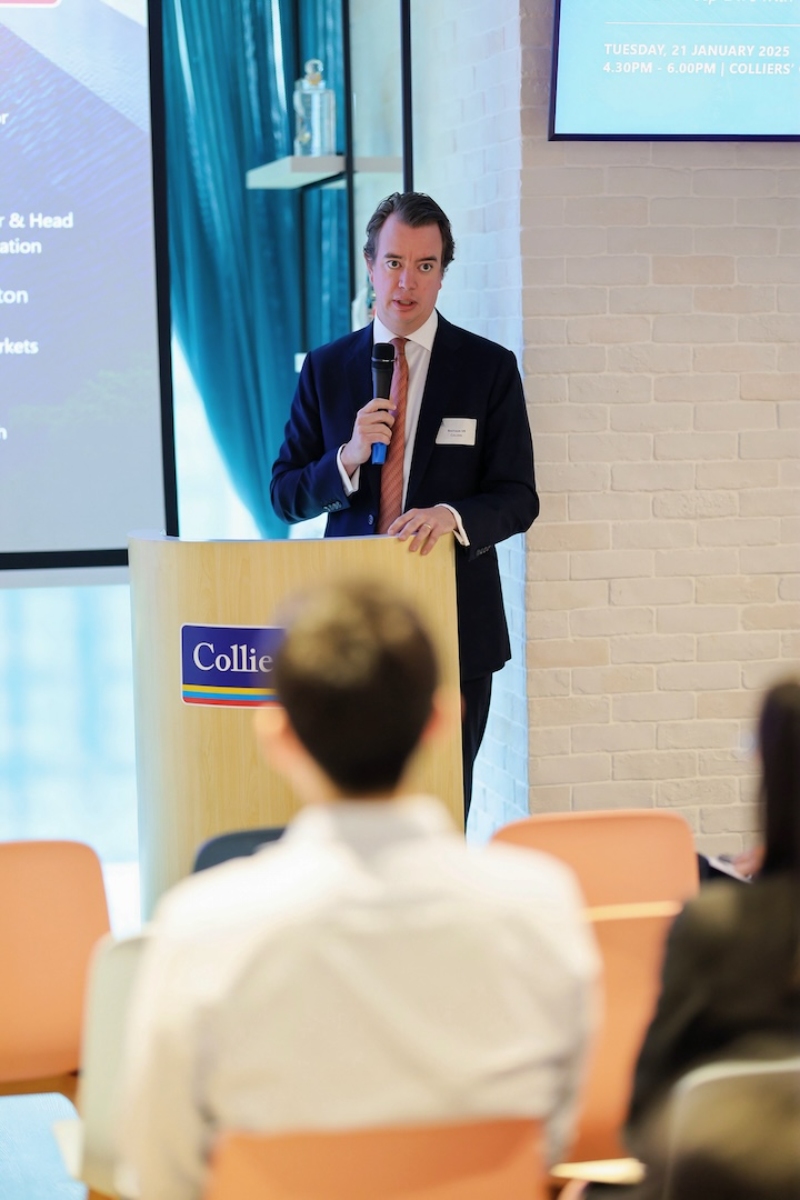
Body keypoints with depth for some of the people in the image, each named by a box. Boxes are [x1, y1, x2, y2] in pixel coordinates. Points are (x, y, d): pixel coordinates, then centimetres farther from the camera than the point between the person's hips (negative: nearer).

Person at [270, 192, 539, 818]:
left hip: (455, 625, -1)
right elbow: (286, 496, 6)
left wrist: (451, 515, -24)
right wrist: (349, 457, -13)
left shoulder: (490, 368, 2)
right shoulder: (327, 368, 7)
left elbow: (518, 498, -3)